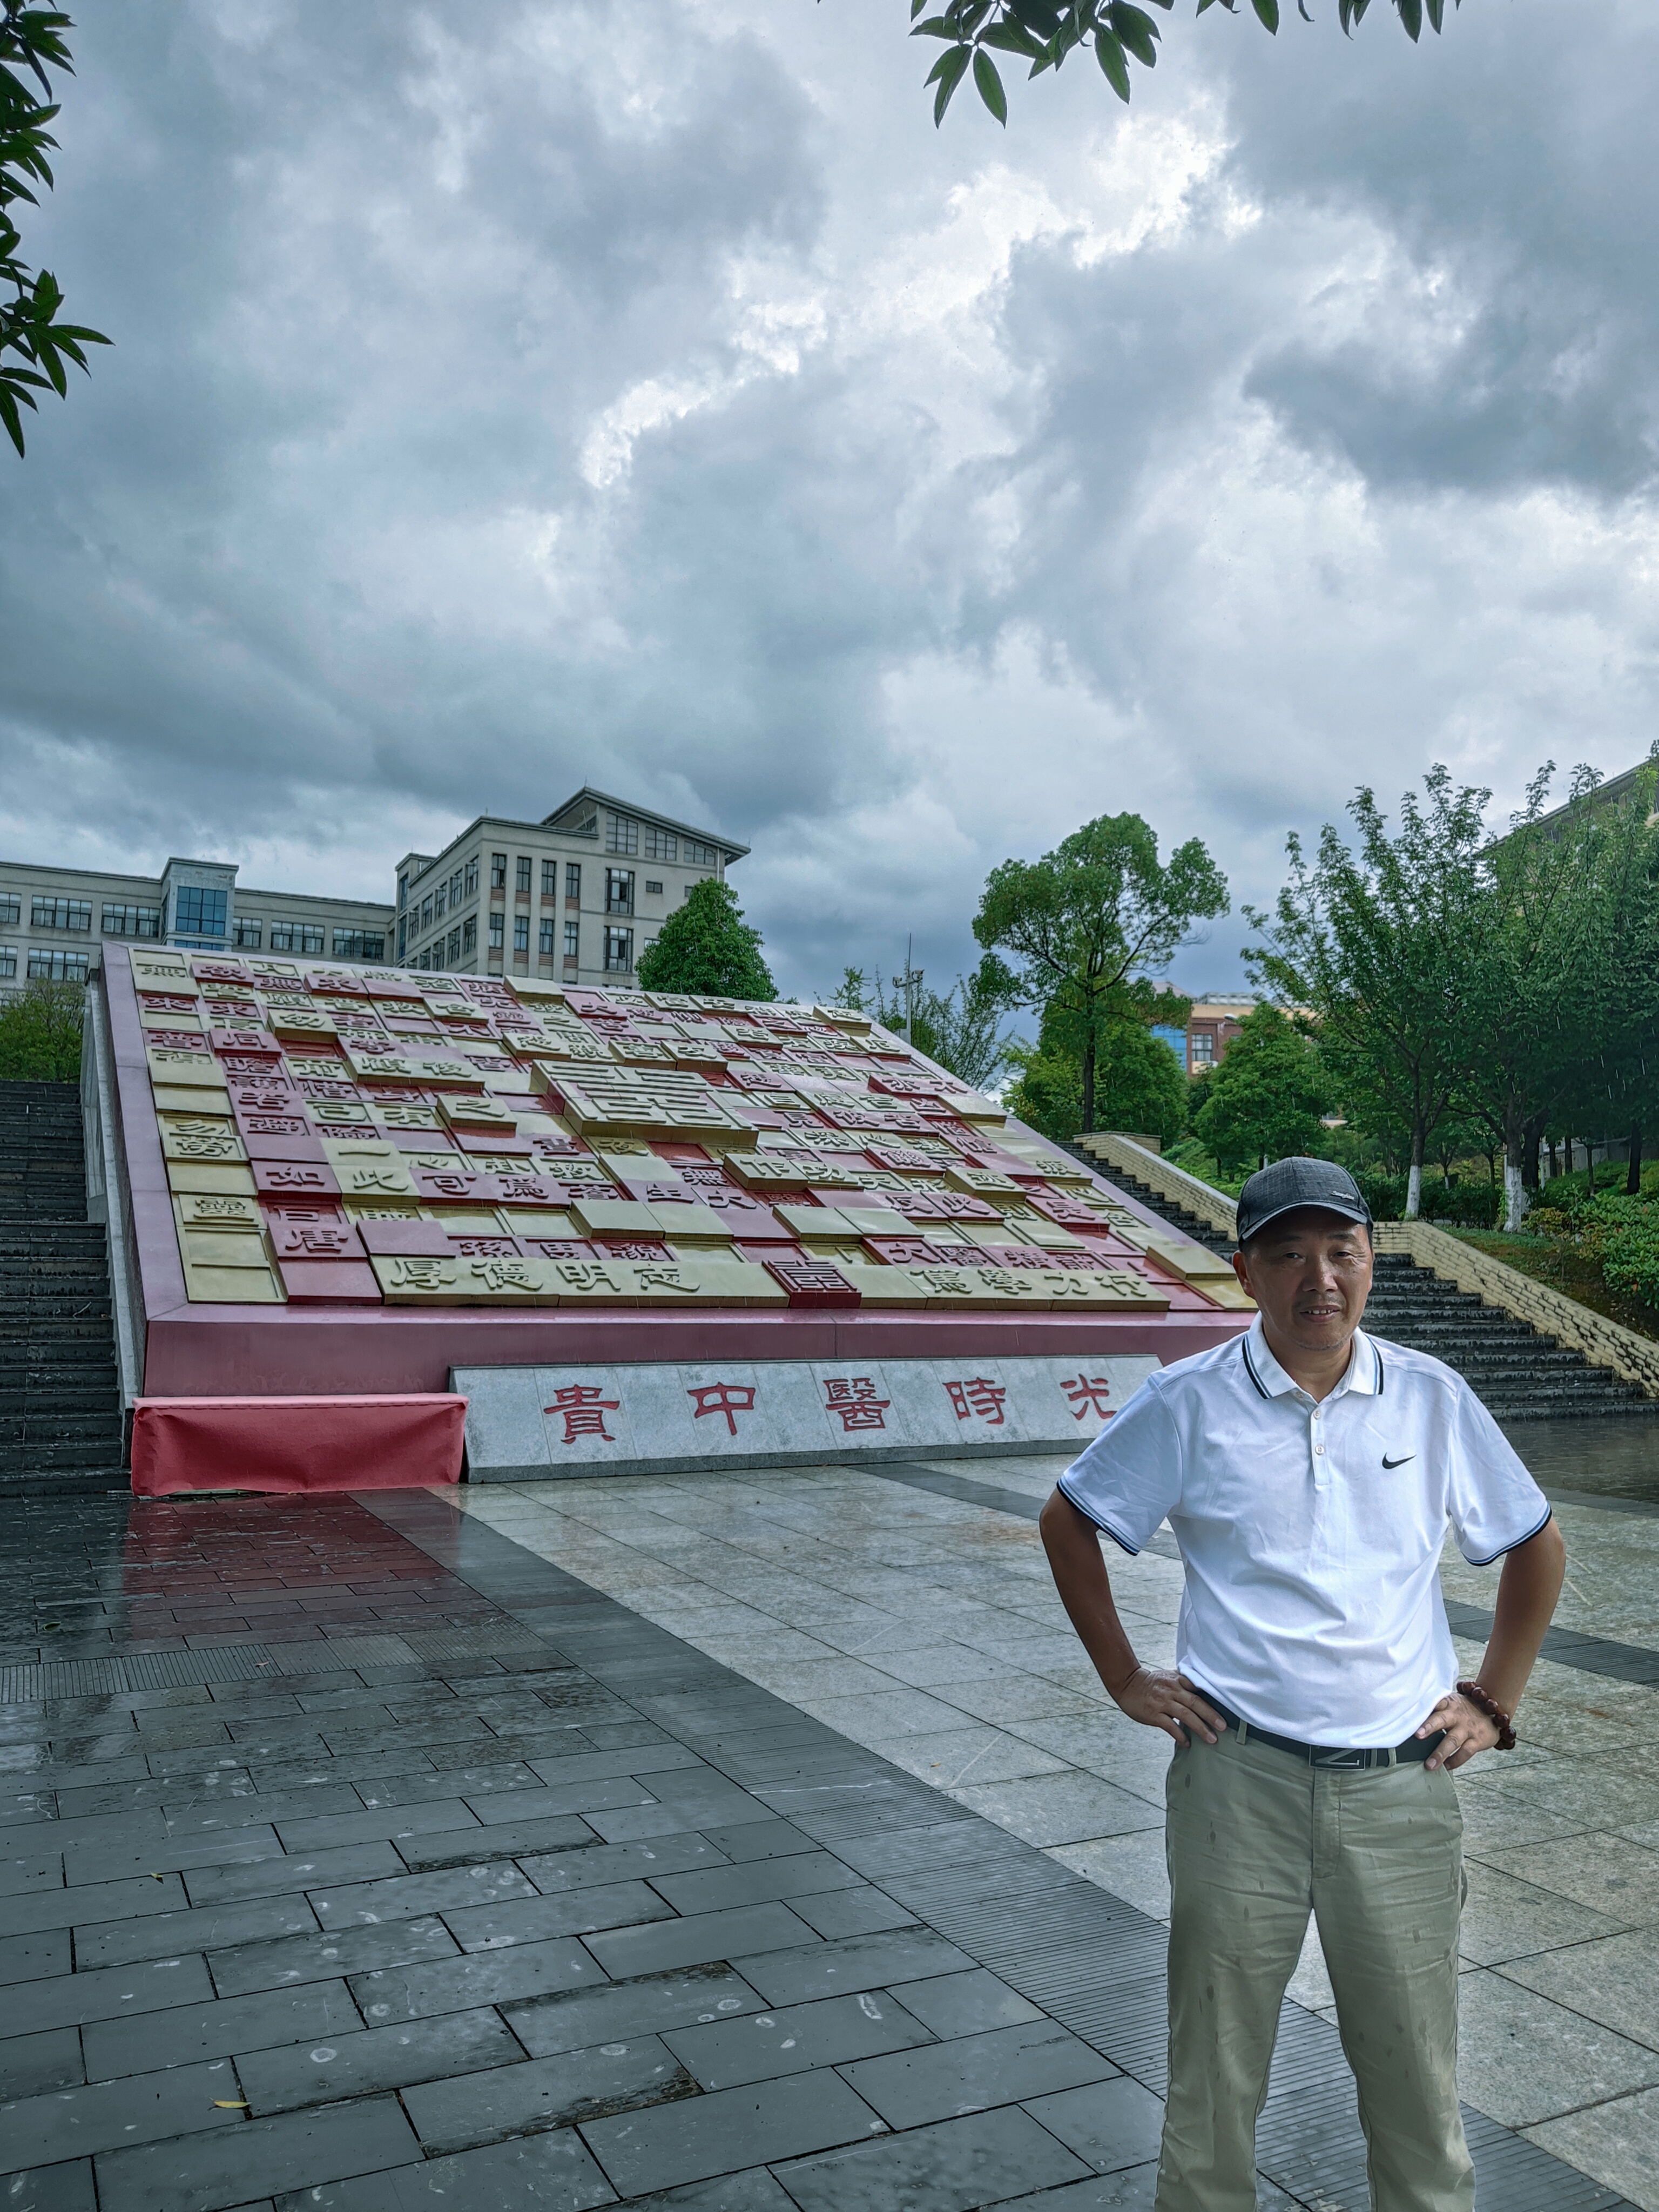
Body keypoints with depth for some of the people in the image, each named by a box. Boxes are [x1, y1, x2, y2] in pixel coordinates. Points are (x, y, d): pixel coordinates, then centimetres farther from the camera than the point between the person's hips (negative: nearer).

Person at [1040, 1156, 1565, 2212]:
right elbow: (1069, 1522, 5)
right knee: (1216, 2068, 13)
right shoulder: (1189, 1402, -7)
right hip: (1239, 1778, -1)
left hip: (1403, 1784, 2)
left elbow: (1537, 1546, 13)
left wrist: (1495, 1703, 9)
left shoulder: (1434, 1397, -1)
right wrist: (1125, 1678, 3)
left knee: (1417, 2070, 14)